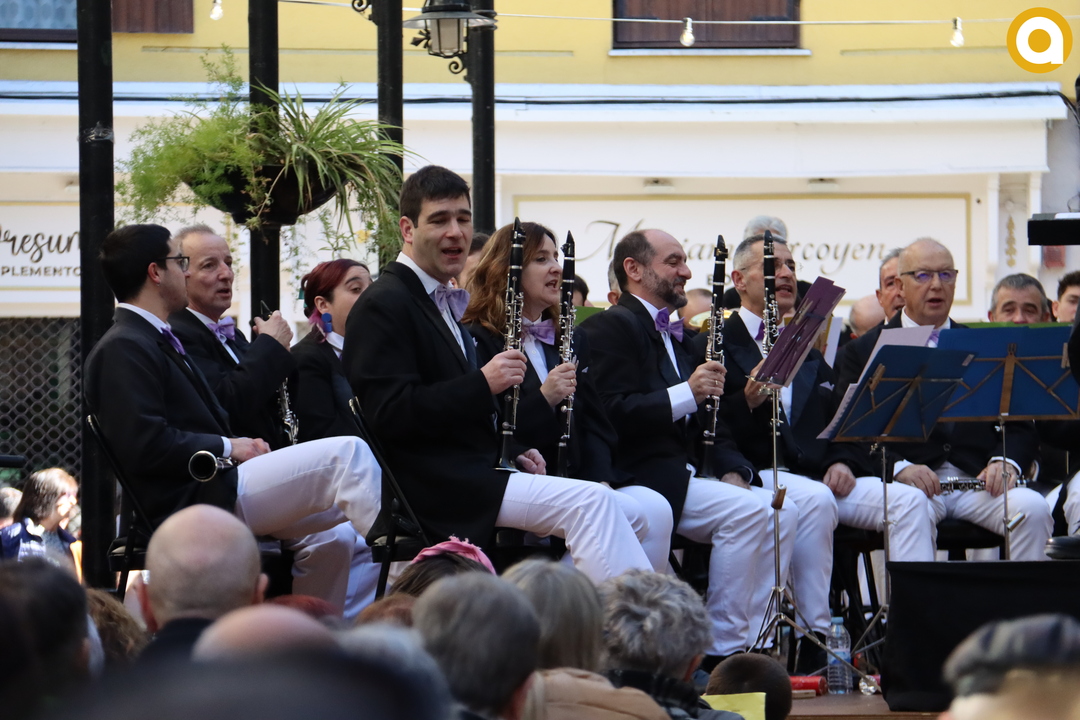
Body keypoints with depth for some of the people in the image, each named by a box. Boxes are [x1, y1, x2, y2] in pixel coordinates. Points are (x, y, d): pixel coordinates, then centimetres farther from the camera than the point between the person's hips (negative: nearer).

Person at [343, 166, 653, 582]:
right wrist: (483, 384, -22)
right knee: (591, 503, -22)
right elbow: (391, 414, -19)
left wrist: (512, 454, 12)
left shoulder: (442, 302, 23)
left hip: (473, 475, 10)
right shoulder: (385, 305, -8)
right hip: (435, 489, -10)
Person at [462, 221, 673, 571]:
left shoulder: (570, 341, 22)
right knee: (630, 513, -28)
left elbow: (595, 424, 17)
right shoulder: (479, 341, -1)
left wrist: (600, 479, -3)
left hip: (580, 479, 7)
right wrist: (543, 399, -20)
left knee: (656, 509, -22)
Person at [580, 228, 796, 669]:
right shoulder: (609, 328, -4)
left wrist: (731, 471, 3)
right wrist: (686, 394, -23)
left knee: (782, 513, -9)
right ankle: (721, 651, -22)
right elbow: (612, 413, -18)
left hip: (684, 474, 9)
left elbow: (708, 423, 23)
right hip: (639, 477, -9)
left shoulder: (680, 341, 25)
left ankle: (754, 640, -9)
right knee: (749, 511, -26)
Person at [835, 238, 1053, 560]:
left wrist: (1005, 461, -8)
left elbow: (1020, 426, 16)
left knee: (1032, 508, -29)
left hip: (977, 480, 3)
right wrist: (898, 468, -17)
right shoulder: (865, 351, 12)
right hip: (906, 484, -3)